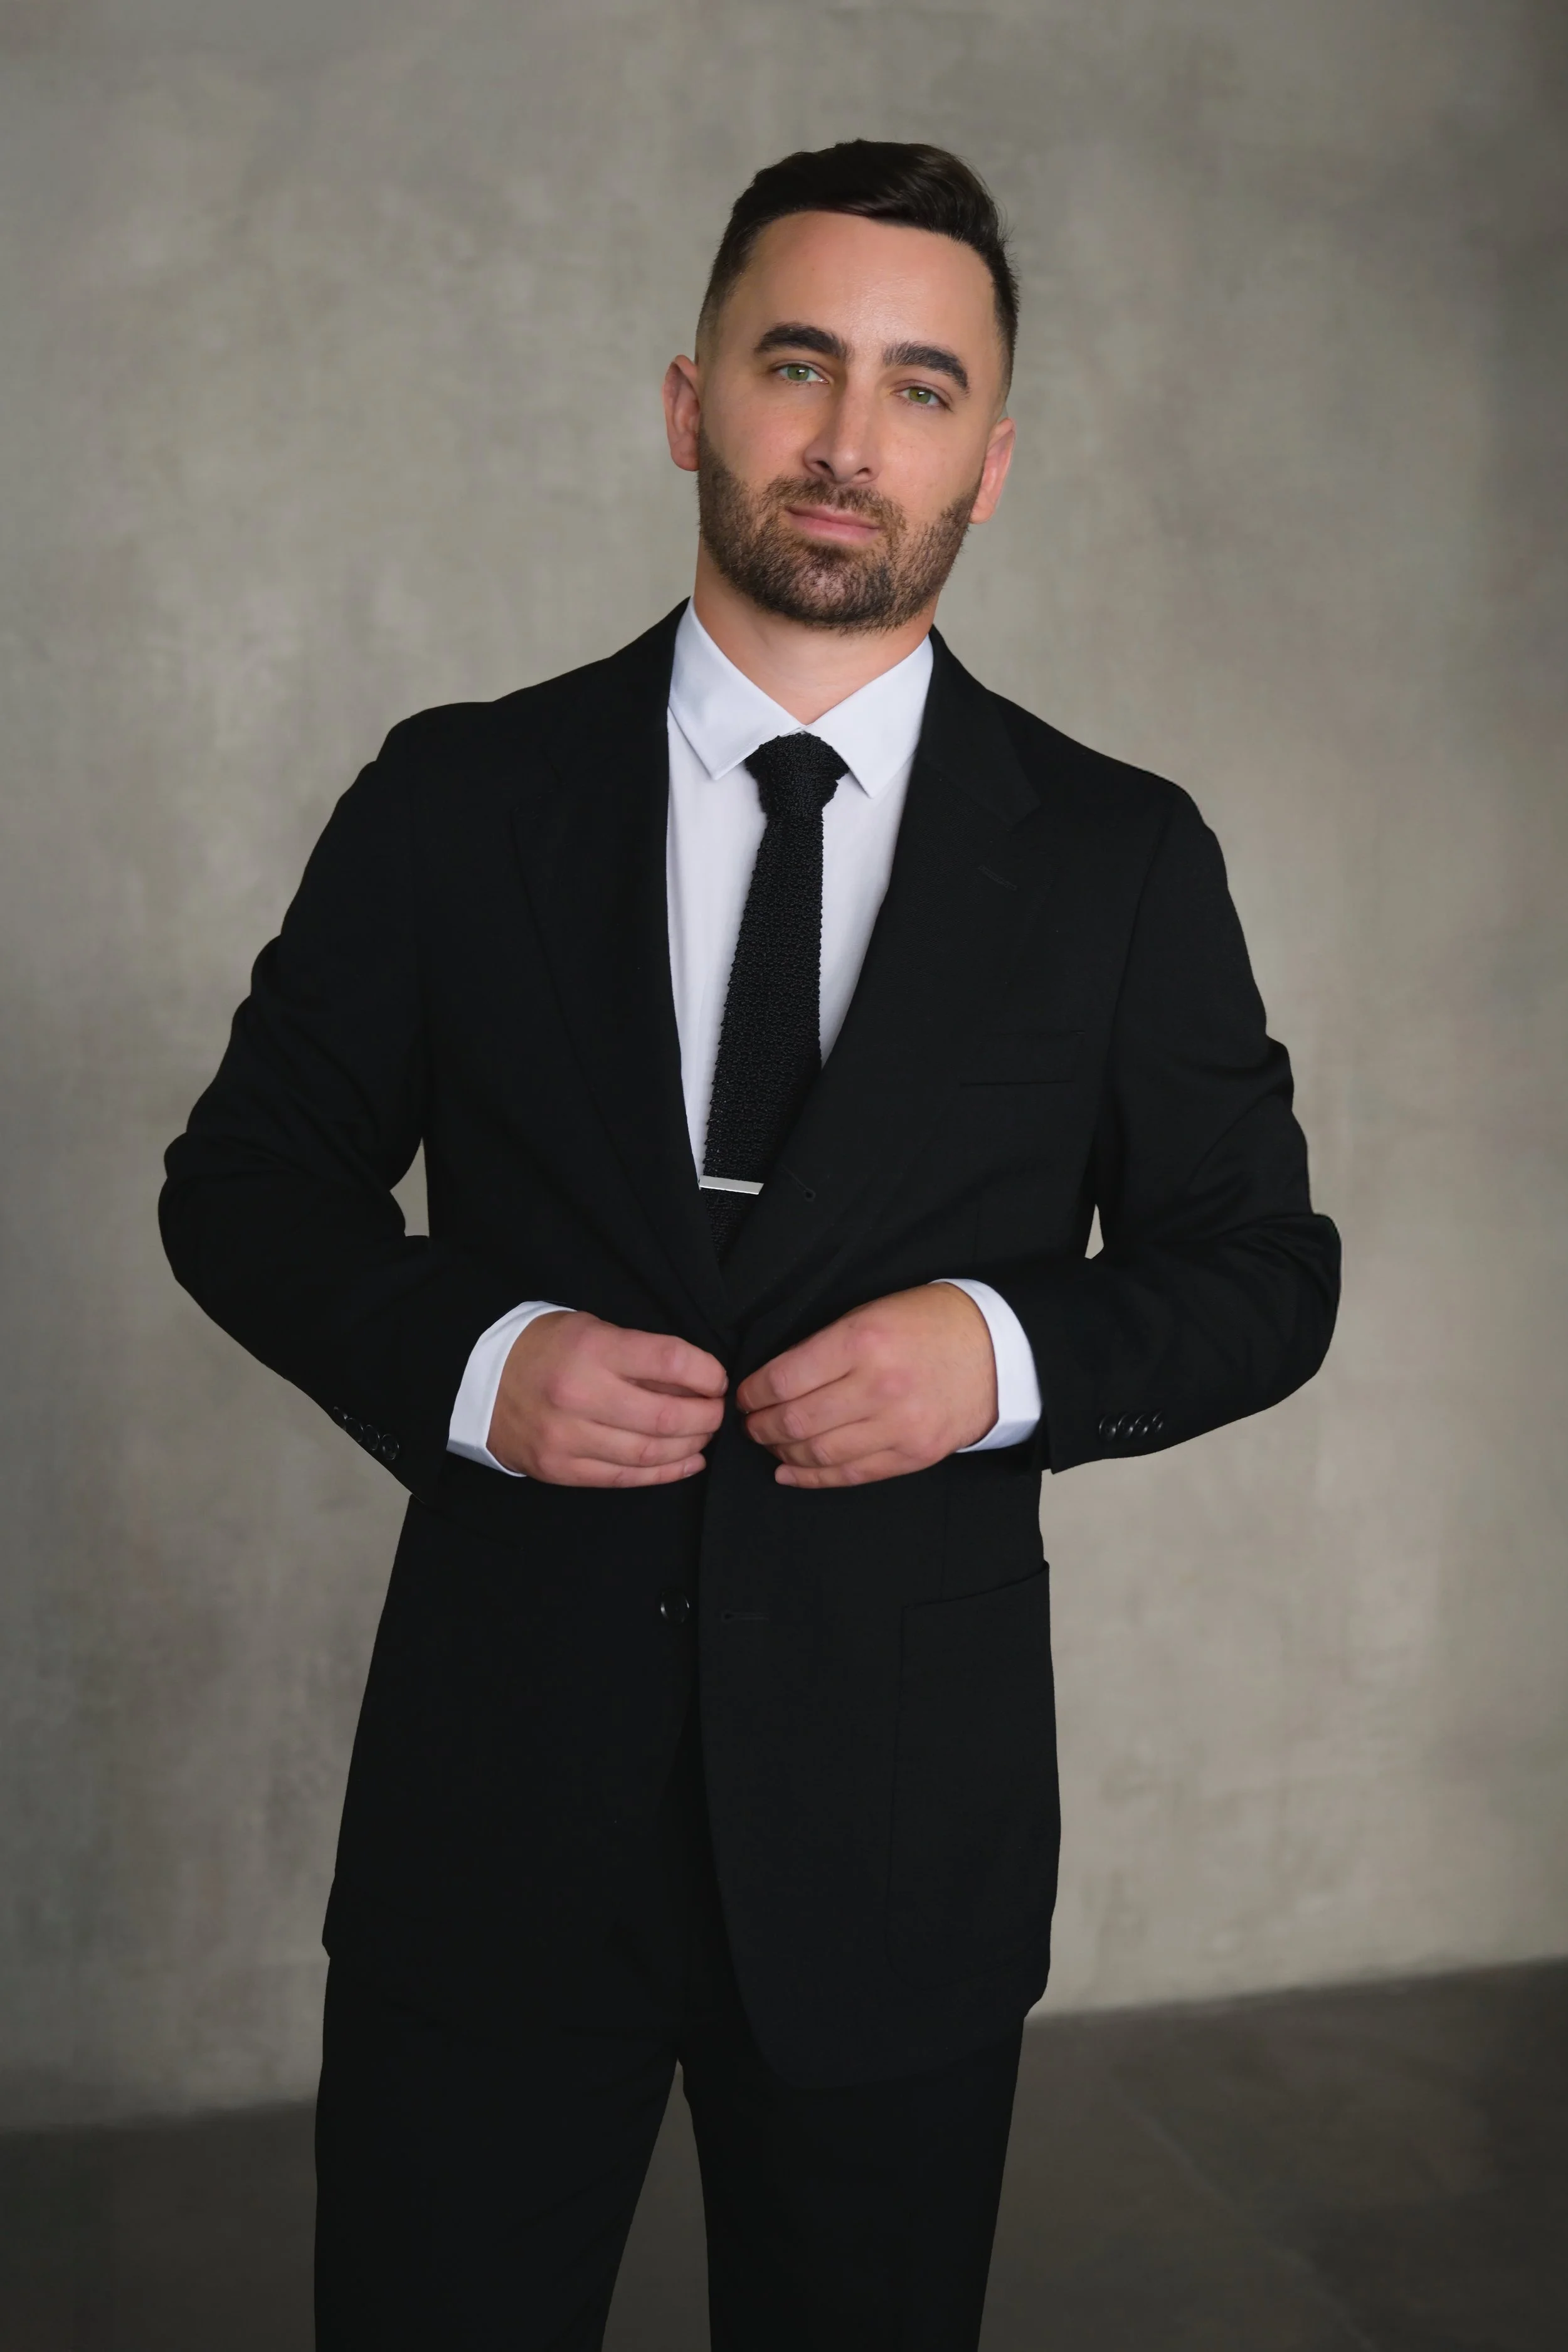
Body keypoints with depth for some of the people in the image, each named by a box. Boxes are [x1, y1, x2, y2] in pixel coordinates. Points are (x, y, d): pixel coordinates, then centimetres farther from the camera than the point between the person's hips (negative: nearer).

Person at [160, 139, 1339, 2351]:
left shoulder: (1122, 858, 0)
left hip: (901, 1836, 1)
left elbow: (1263, 1266, 5)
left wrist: (1011, 1351, -15)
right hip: (494, 1808, 0)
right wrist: (460, 1350, -14)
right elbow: (246, 1173, 6)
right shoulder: (454, 798, 0)